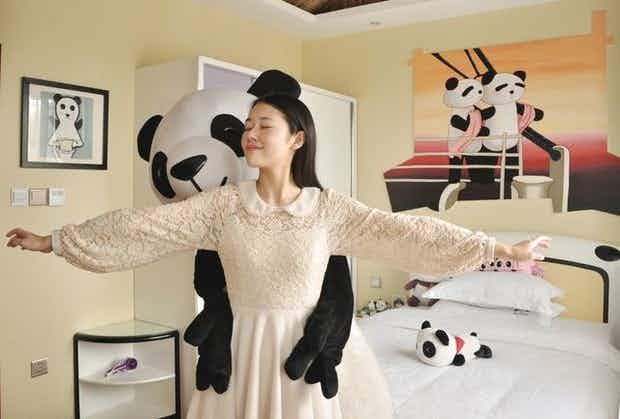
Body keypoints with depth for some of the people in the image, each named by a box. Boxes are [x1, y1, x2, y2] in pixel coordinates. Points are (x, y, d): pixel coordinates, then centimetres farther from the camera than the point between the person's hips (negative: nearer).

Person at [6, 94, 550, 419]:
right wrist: (54, 240, -3)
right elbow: (142, 226, -5)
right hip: (247, 348, 1)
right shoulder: (223, 204, -7)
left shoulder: (330, 208, -11)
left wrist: (504, 249, -15)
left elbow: (407, 232, -13)